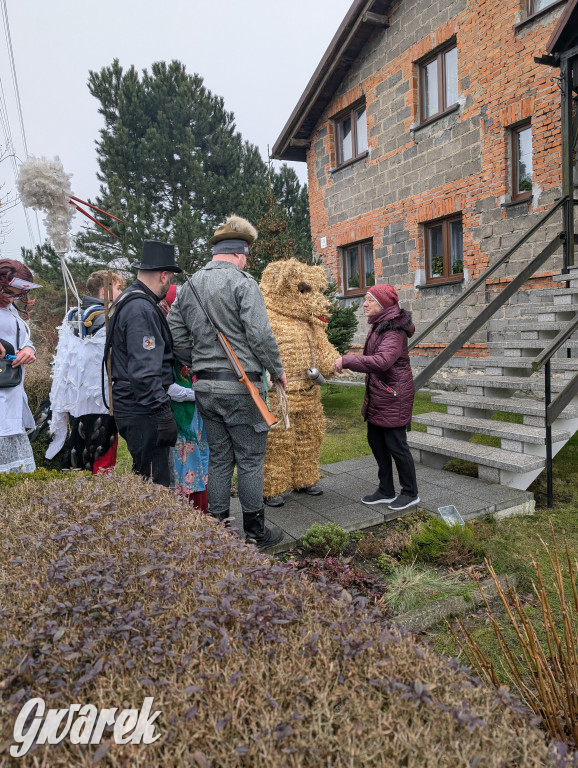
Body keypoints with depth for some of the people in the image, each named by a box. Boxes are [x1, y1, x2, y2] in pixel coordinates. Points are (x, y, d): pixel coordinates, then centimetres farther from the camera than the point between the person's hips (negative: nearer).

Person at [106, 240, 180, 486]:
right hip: (143, 412, -11)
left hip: (130, 407, 11)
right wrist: (162, 414, -22)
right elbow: (145, 370, -24)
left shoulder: (128, 301, 16)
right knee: (155, 484, -5)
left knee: (143, 476, 19)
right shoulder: (142, 310, -17)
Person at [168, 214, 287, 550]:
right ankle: (255, 532, 15)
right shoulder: (242, 282, -9)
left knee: (219, 458, 15)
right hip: (240, 386, -6)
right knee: (250, 459, 4)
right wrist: (278, 370, -2)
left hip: (205, 386, 7)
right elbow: (261, 335, -16)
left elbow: (176, 336, 12)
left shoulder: (188, 286, 12)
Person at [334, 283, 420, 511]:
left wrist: (347, 360, -30)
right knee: (376, 441, 15)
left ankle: (410, 493, 18)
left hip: (393, 397, -10)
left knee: (396, 445, 0)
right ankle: (386, 491, 29)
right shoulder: (378, 326, 12)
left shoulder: (394, 331, -20)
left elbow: (382, 361, -34)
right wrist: (348, 362, 7)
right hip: (377, 395, 10)